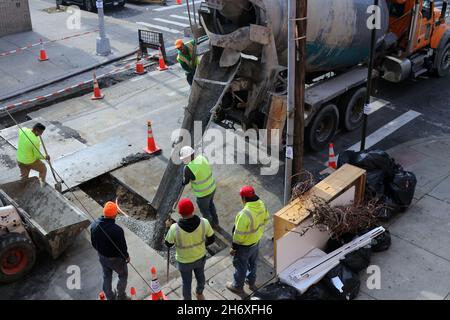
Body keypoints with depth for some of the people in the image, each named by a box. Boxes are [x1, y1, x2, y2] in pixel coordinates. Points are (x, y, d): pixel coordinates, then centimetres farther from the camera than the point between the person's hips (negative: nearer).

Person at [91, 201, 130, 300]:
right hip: (115, 259, -5)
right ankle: (121, 296, 40)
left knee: (106, 277, 27)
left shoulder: (94, 225, -19)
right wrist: (126, 257, -3)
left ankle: (110, 297, 47)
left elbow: (93, 243, -2)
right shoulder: (117, 230, -38)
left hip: (102, 257, 5)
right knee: (123, 275, 24)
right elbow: (122, 247, -25)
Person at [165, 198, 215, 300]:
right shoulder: (204, 222, -31)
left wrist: (168, 228, 0)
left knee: (186, 282, 26)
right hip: (200, 257, 2)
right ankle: (199, 294, 60)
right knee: (200, 276, 32)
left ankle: (187, 299, 54)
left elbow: (168, 244, -15)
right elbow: (211, 239, -13)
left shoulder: (174, 228, -36)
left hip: (184, 261, -2)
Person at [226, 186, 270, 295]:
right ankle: (251, 282, 52)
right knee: (252, 263, 29)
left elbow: (239, 234, -28)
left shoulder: (245, 214, -39)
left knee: (241, 266, 19)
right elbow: (265, 220, 3)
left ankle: (238, 286, 41)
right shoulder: (262, 205, -15)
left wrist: (234, 247, -13)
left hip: (245, 245, -7)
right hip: (256, 241, 7)